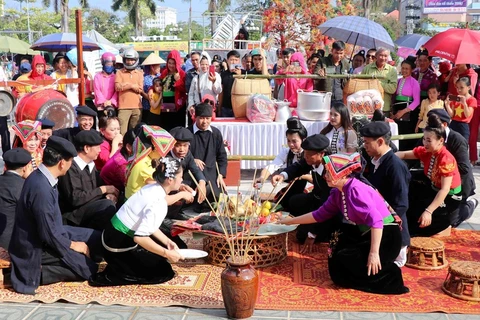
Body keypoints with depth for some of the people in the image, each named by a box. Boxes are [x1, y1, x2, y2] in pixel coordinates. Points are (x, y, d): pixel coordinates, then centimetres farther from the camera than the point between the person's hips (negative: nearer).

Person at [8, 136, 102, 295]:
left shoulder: (41, 177, -2)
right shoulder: (41, 188, -32)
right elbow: (48, 235, -26)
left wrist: (70, 239, 12)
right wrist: (71, 245, -10)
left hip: (48, 234, 9)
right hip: (37, 248, -9)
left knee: (97, 239, 10)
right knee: (89, 268, -10)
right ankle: (37, 272, -3)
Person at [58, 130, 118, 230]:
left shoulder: (90, 165, 12)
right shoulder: (71, 167, -16)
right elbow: (75, 199, -22)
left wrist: (109, 195, -9)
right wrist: (103, 189, -14)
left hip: (91, 207, 9)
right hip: (73, 214, -8)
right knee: (107, 205, -29)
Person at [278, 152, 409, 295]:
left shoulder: (356, 190, -23)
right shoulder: (338, 192, 3)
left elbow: (376, 221, -30)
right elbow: (320, 214, 14)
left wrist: (374, 253, -32)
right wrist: (290, 221, 16)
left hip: (386, 237, -9)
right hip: (367, 235, 9)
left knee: (343, 261, -14)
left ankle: (390, 279, -6)